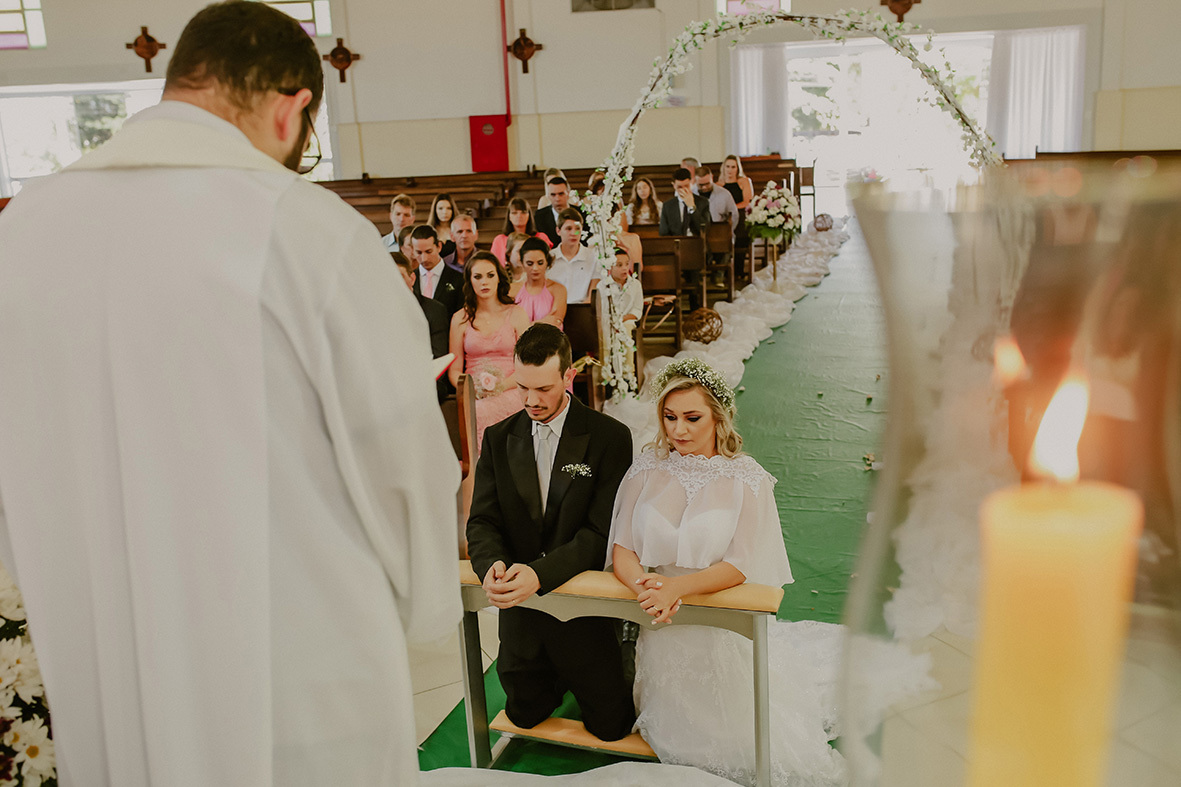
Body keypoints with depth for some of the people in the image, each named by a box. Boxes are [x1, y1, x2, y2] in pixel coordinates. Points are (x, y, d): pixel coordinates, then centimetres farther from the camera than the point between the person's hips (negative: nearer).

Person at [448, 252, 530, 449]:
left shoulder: (516, 314, 7)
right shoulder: (460, 319, 11)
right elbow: (454, 369, 10)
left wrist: (499, 387, -13)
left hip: (510, 393, -1)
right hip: (473, 395, 1)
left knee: (480, 413, -33)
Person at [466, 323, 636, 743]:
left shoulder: (609, 437, -13)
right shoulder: (499, 438, 1)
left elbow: (601, 532, -18)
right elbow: (482, 521, -2)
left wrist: (540, 572, -33)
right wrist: (491, 563, -26)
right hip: (518, 605, 4)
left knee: (610, 725, 7)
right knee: (526, 715, 17)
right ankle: (559, 677, 47)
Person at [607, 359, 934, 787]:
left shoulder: (748, 481, -14)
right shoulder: (646, 471, -7)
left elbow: (738, 567, -19)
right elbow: (622, 551, -9)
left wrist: (676, 586, -34)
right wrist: (644, 584, -30)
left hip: (725, 630, -2)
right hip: (664, 633, 3)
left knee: (761, 749, 9)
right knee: (683, 737, 19)